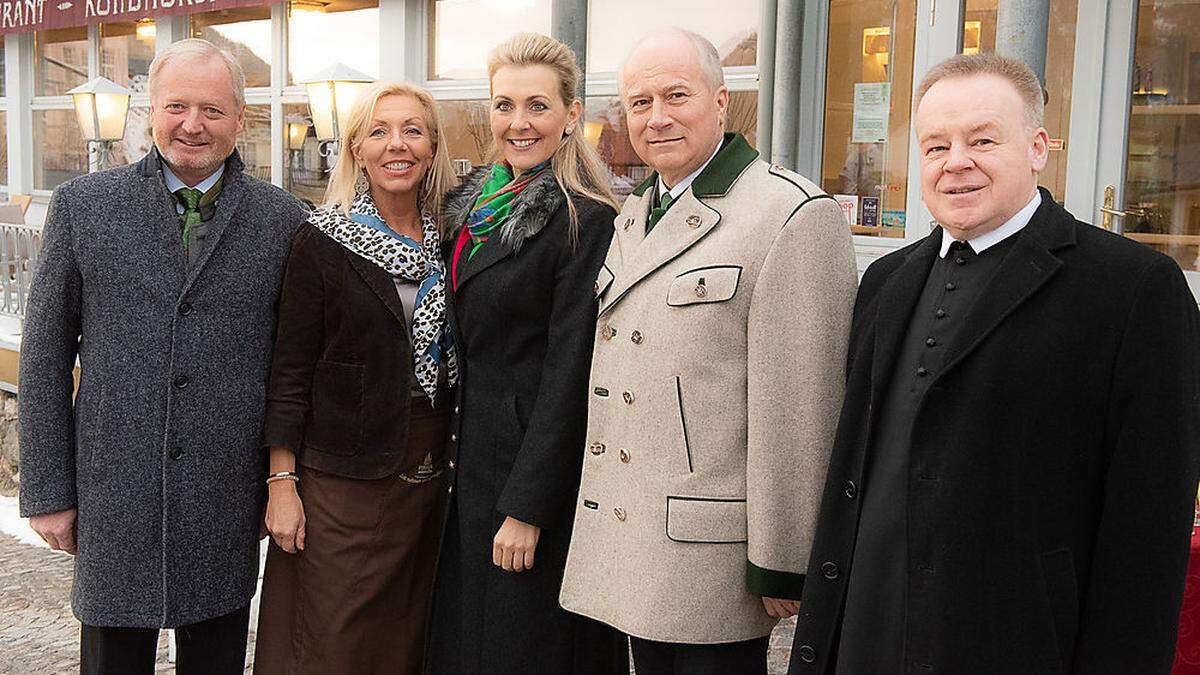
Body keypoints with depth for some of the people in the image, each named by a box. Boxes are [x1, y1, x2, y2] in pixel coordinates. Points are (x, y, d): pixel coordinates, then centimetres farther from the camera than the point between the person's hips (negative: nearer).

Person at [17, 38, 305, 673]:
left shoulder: (282, 218, 0)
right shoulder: (83, 204, 1)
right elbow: (45, 353, 2)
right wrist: (47, 490, 0)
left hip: (229, 498, 0)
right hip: (112, 496, 0)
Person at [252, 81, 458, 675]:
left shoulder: (447, 241, 7)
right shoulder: (323, 242, -7)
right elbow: (290, 369, -7)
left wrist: (452, 459, 9)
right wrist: (282, 482, -10)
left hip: (427, 470, 5)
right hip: (341, 476, -4)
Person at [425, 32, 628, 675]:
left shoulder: (585, 220, -16)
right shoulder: (476, 202, 8)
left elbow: (569, 373, -19)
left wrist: (527, 508, -18)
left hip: (539, 461, -8)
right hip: (474, 451, 8)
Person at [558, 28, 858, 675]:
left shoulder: (794, 215, -14)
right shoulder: (634, 216, 13)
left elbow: (798, 412, -17)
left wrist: (782, 566, -15)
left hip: (713, 548, -7)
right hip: (631, 546, 7)